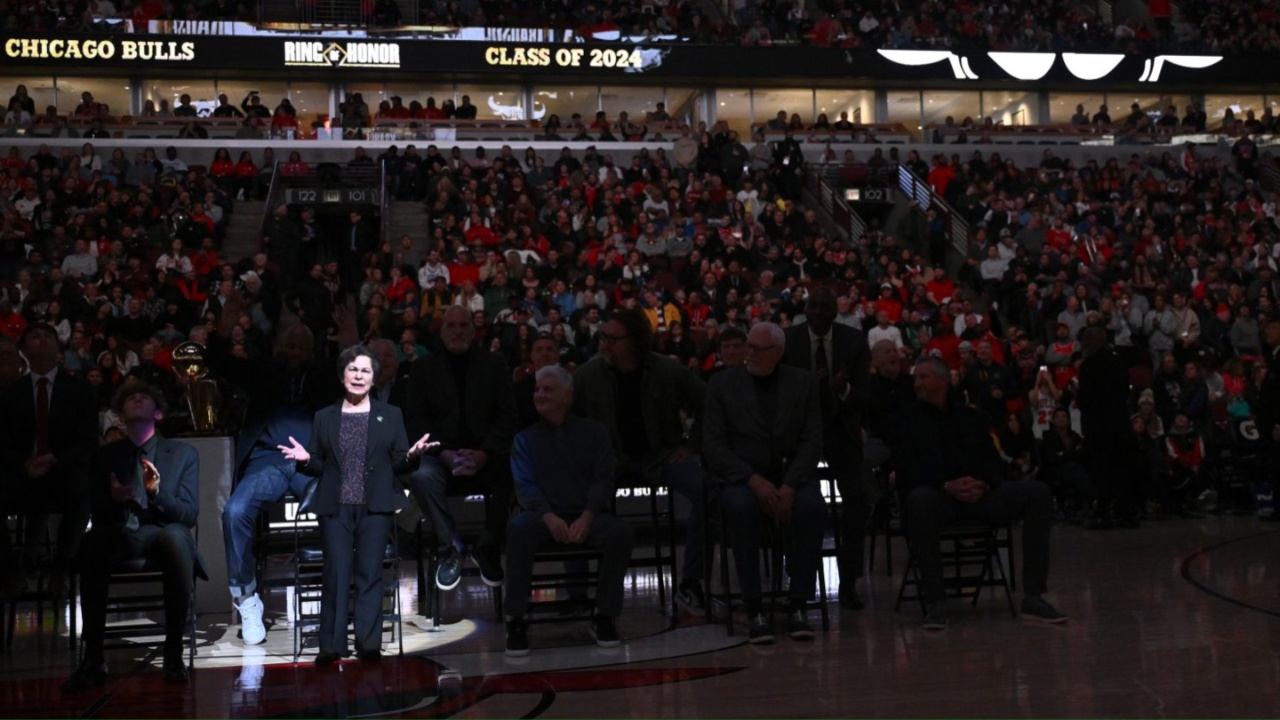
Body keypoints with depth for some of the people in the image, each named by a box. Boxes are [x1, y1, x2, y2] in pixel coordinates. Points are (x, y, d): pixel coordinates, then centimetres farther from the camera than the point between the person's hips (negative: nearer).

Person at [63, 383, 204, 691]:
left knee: (175, 535, -39)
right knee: (92, 543, -36)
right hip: (120, 536, 1)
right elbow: (97, 516, 9)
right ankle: (93, 658, -31)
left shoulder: (184, 454, 11)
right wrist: (112, 499, -13)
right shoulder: (104, 457, 15)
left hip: (165, 535, -1)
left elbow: (189, 515, 2)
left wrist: (158, 492, -17)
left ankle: (174, 652, -29)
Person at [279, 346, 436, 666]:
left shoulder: (390, 415, 11)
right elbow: (319, 466, 11)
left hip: (376, 507, 0)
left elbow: (398, 464, 7)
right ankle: (331, 646, -2)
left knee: (370, 573, -4)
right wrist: (305, 459, -10)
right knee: (336, 573, -5)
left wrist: (412, 454, -14)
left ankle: (369, 643, -2)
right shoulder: (324, 417, 14)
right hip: (335, 507, 1)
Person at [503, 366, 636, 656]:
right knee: (520, 527, -35)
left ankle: (604, 617, -14)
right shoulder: (525, 438, 14)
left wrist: (587, 517, -16)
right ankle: (516, 620, -25)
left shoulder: (594, 432, 13)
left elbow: (603, 480, 3)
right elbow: (524, 485, 1)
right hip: (545, 516, 0)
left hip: (587, 516, 1)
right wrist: (548, 516, -20)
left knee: (622, 531, -30)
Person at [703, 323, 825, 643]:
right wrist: (754, 480, -16)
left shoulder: (805, 383, 7)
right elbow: (713, 445, -3)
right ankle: (754, 609, -25)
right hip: (740, 478, -1)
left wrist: (789, 487, -15)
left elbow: (812, 443, 0)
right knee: (741, 508, -34)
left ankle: (797, 605, -20)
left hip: (790, 476, 1)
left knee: (812, 507, -31)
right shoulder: (723, 383, 4)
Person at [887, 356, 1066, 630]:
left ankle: (1033, 596, -19)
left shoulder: (972, 417, 22)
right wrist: (946, 486, -17)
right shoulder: (904, 420, 12)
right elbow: (906, 470, -2)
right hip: (937, 496, -4)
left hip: (979, 493, 4)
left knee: (1038, 492, -19)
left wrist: (984, 483, -10)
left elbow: (994, 463, 14)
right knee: (919, 499, -40)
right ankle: (934, 602, -33)